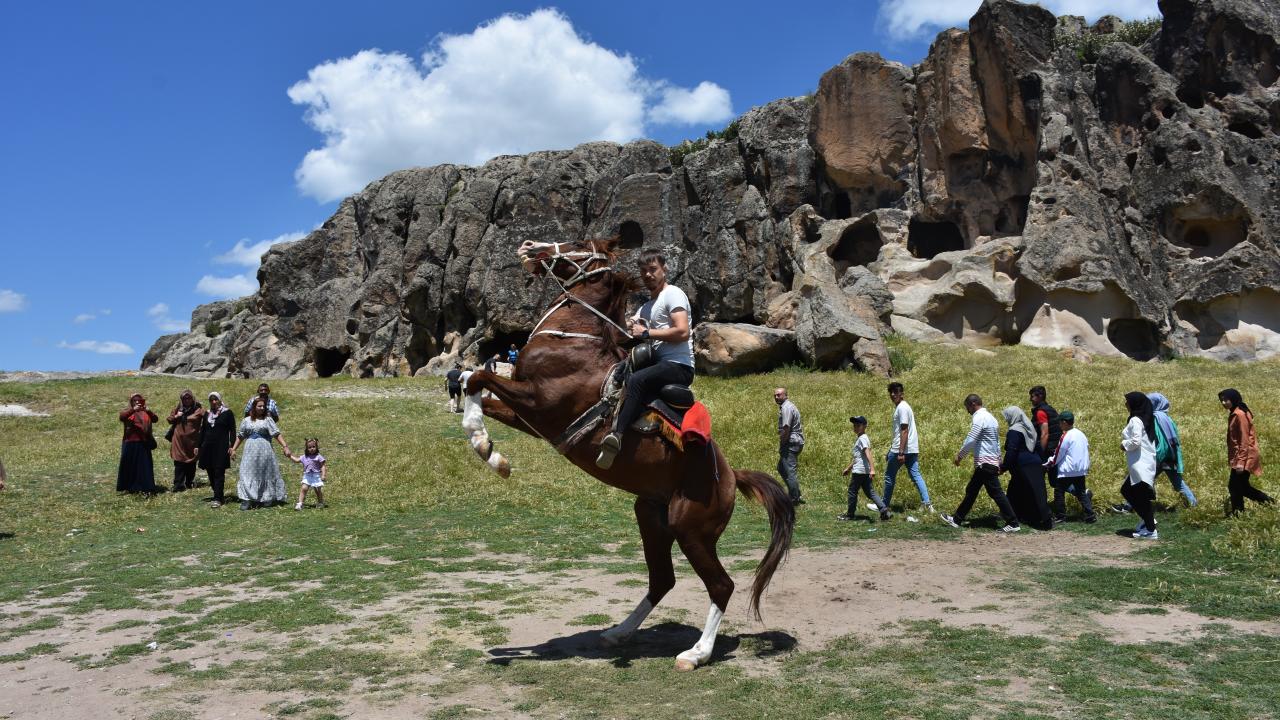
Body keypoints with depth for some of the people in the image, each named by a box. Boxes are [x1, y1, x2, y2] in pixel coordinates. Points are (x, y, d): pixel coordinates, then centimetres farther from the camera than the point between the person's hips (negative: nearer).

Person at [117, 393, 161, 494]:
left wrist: (148, 411, -22)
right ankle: (128, 487, 15)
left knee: (145, 465, 1)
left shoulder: (146, 413, 12)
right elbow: (121, 416, -15)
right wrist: (133, 409, -31)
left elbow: (156, 419, -4)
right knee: (129, 465, 5)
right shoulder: (128, 411, 7)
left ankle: (145, 487, 5)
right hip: (130, 443, -1)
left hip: (144, 443, 1)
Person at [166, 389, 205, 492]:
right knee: (179, 463, -3)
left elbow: (204, 424, -7)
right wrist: (176, 416, -3)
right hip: (178, 440, 2)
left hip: (192, 441, -2)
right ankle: (178, 485, -1)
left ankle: (189, 483, 25)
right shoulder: (178, 408, 10)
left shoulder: (199, 409, -2)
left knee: (191, 463, 10)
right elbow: (169, 419, 17)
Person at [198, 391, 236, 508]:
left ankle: (218, 499, -10)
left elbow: (232, 430, -2)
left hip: (221, 447, -5)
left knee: (219, 473, -8)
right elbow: (202, 430, 19)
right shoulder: (207, 414, 15)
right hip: (208, 447, 5)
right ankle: (219, 496, 17)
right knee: (211, 473, 7)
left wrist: (232, 446, -11)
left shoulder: (227, 413, 0)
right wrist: (199, 446, 14)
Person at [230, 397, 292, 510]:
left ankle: (267, 499, 14)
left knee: (266, 474, 4)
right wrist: (233, 449, 11)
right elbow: (240, 436, 16)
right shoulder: (246, 421, 10)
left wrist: (285, 446, -14)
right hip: (250, 450, 2)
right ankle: (246, 500, -7)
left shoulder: (267, 419, 3)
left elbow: (277, 434, -5)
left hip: (264, 450, -2)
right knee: (248, 473, -5)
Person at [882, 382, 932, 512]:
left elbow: (904, 431, -20)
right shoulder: (900, 407, 17)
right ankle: (927, 503, -6)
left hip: (902, 449, -9)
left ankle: (884, 506, 15)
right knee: (916, 475, 4)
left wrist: (900, 452, -24)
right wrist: (890, 450, 27)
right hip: (912, 449, 9)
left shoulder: (902, 408, -14)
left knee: (889, 477, 4)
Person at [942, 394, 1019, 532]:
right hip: (992, 462, 10)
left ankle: (1013, 523, -5)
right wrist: (999, 462, 22)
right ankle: (956, 519, 21)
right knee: (971, 491, 14)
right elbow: (997, 442, 20)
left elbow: (971, 440, -20)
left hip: (985, 463, -10)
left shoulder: (979, 418, -13)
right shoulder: (989, 417, 18)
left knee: (996, 493, -7)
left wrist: (959, 456, -8)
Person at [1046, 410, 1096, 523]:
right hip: (1081, 470, 7)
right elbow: (1086, 451, 15)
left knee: (1059, 493, 3)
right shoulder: (1081, 434, 9)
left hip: (1067, 471, -7)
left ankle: (1059, 517, 6)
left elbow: (1057, 456, -9)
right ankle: (1090, 516, 5)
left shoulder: (1065, 436, -13)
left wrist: (1047, 464, 5)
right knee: (1081, 492, 11)